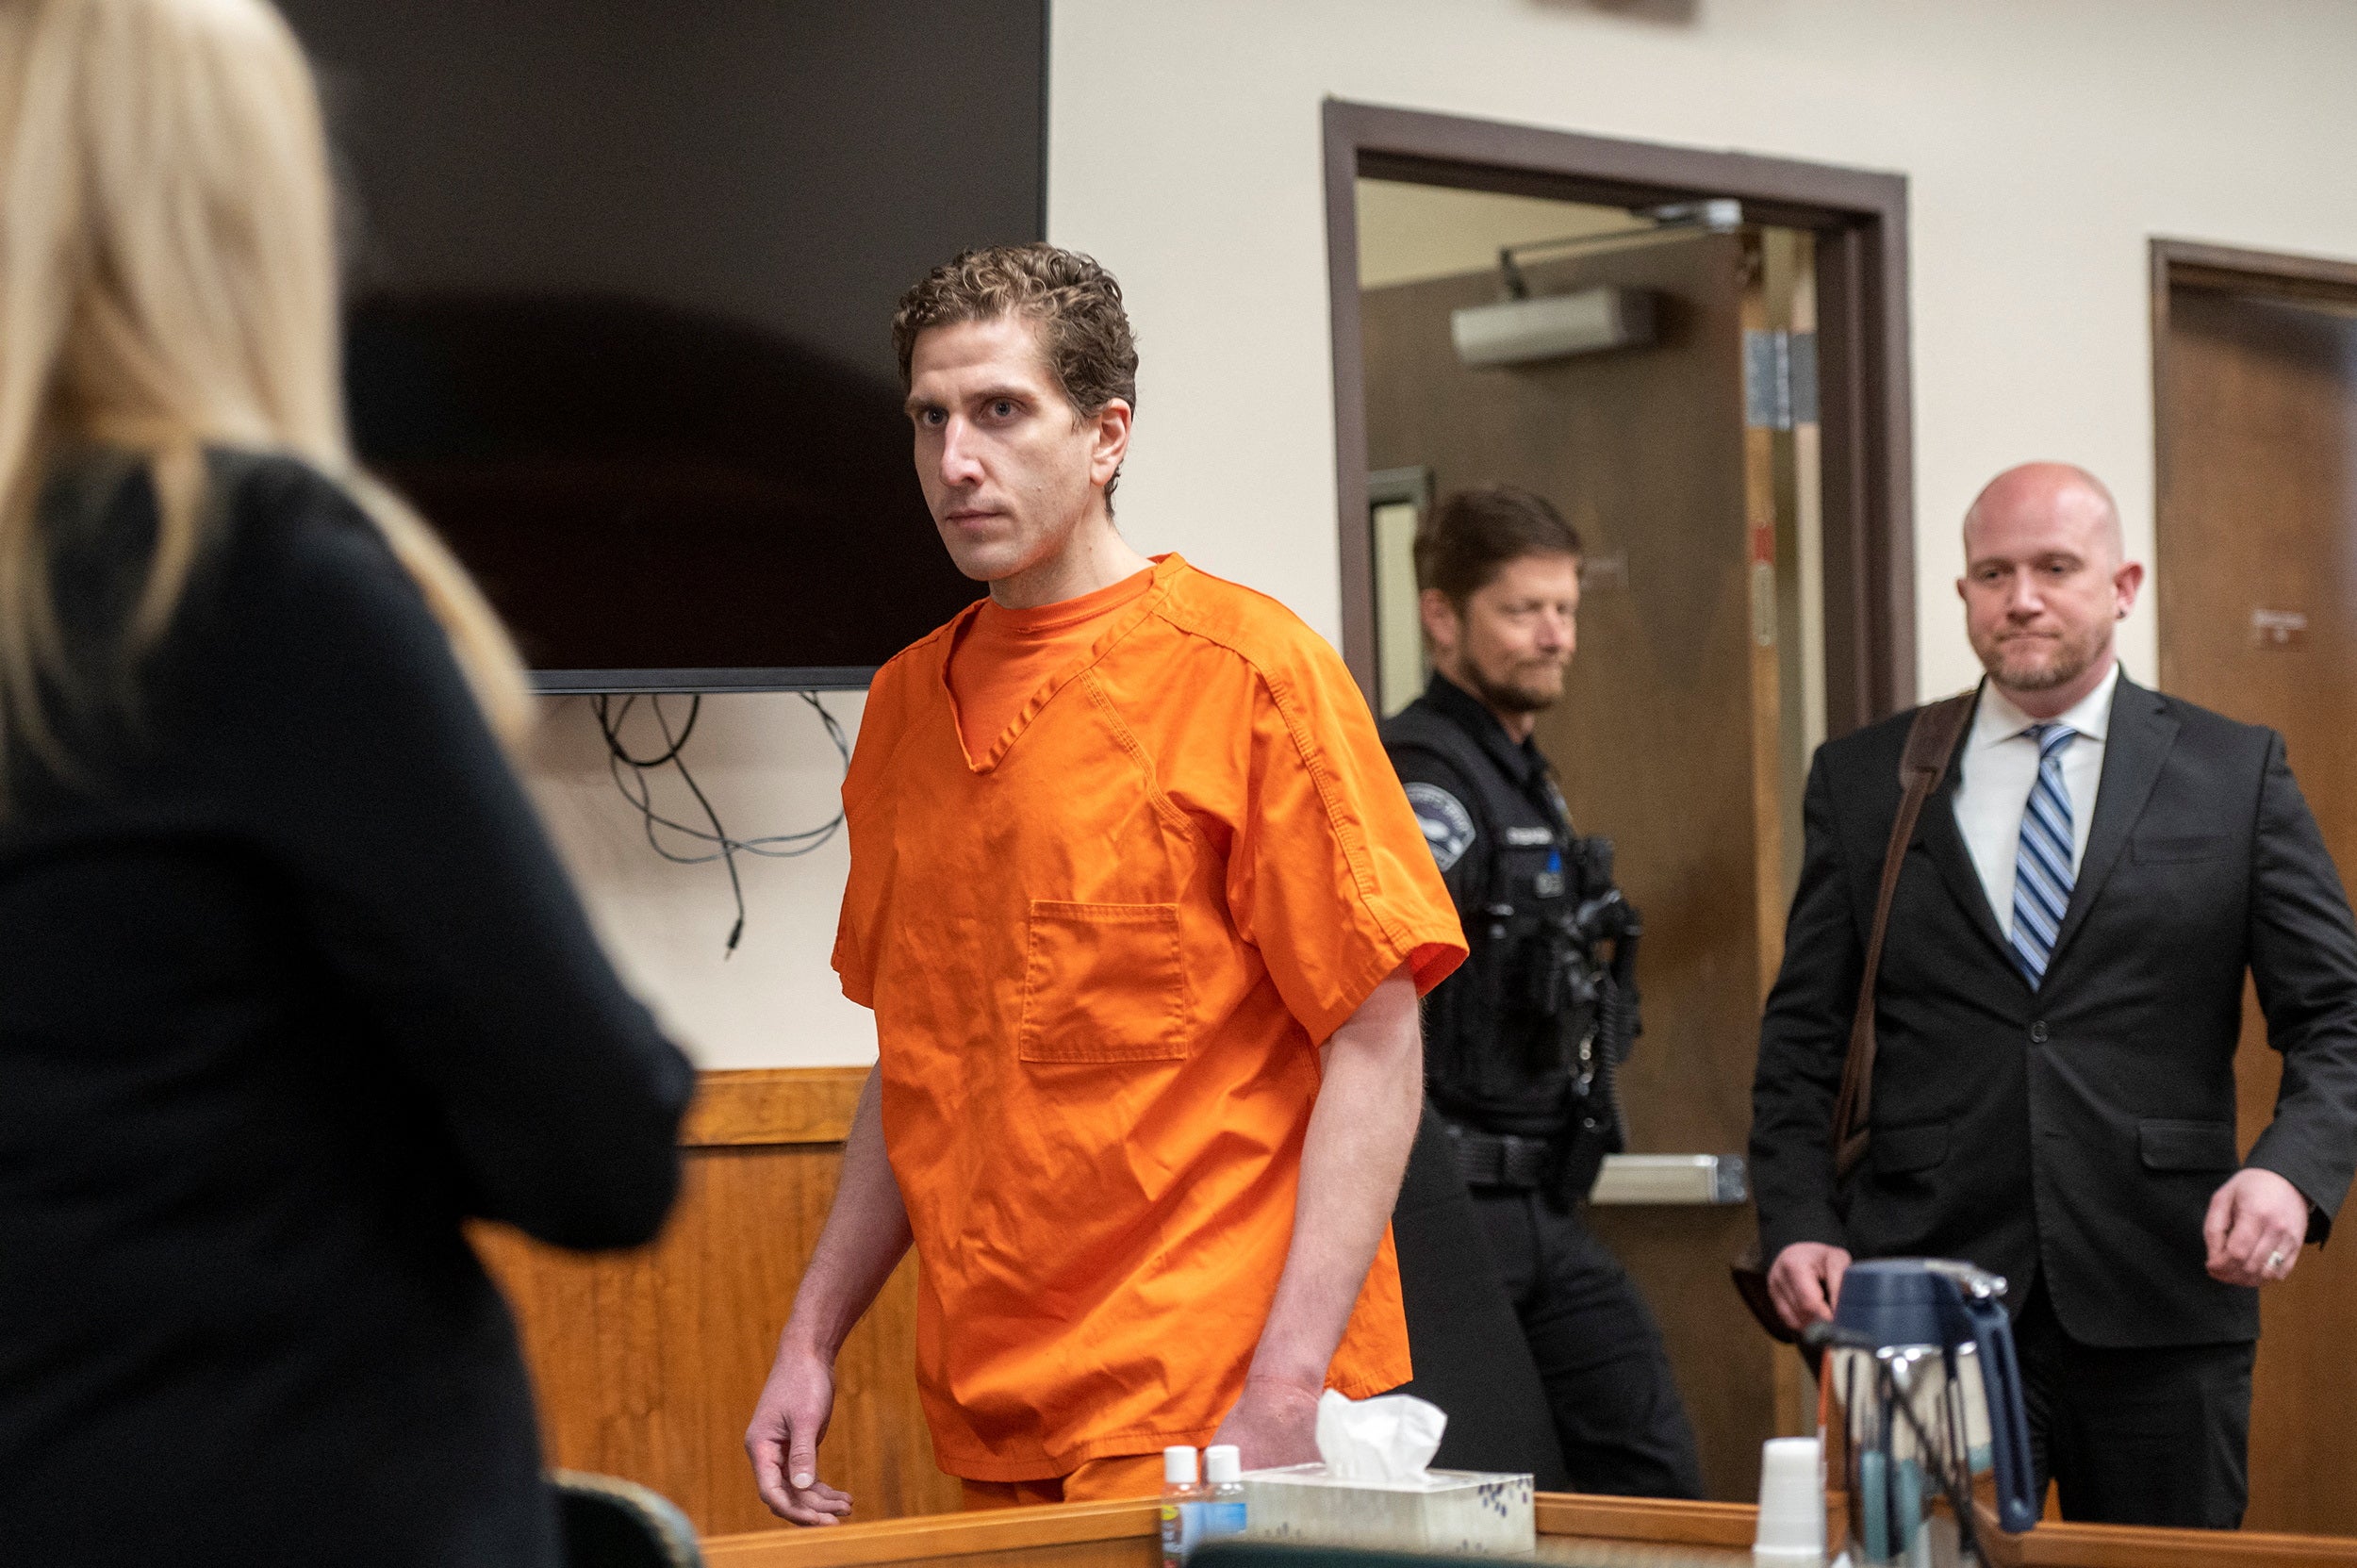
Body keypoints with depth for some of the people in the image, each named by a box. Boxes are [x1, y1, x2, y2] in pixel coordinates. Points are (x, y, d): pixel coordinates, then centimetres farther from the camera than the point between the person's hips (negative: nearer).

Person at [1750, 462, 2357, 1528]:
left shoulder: (2237, 774, 7)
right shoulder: (1862, 780, 10)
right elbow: (1802, 1040, 11)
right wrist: (1798, 1225, -3)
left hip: (2160, 1308, 0)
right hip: (1928, 1305, 0)